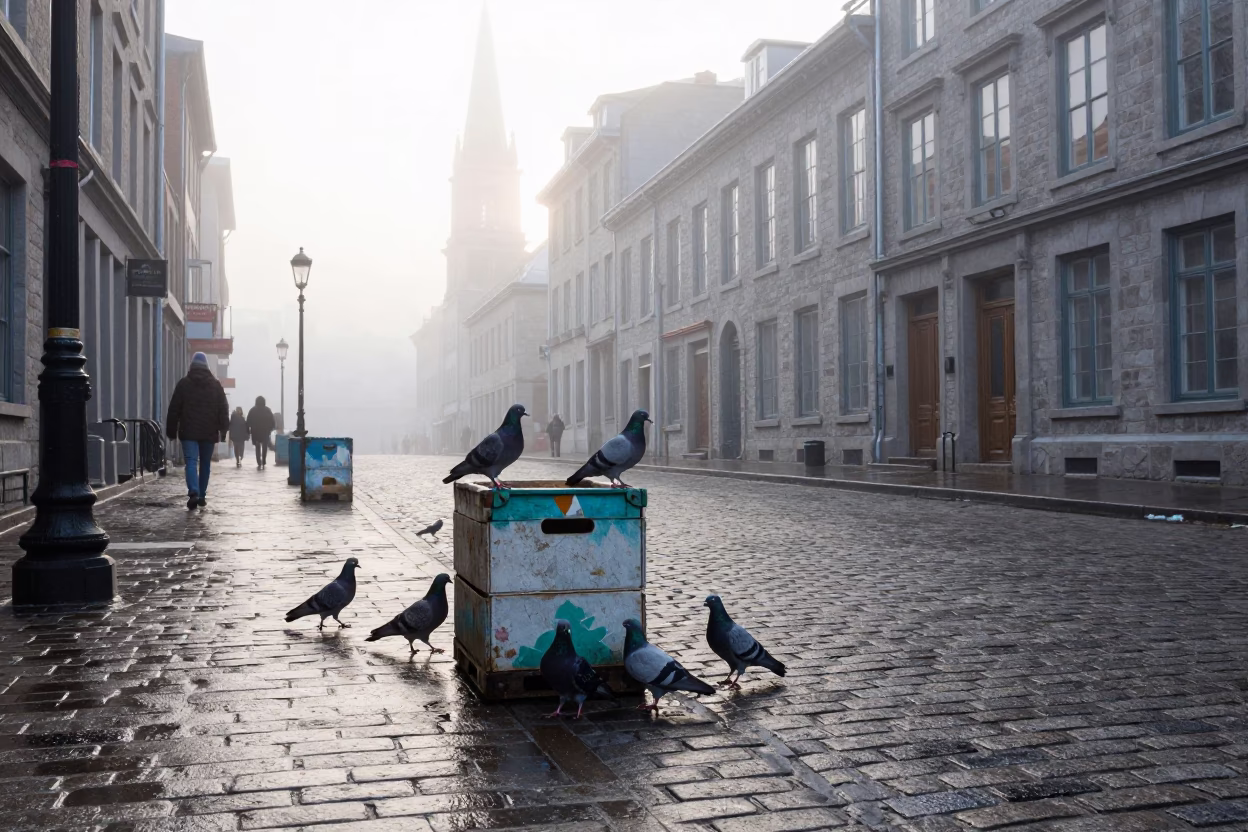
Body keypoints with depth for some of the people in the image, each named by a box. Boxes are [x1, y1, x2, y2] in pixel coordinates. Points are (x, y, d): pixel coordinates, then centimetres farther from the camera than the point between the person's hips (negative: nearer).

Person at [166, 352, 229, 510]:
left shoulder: (184, 383, 0)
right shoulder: (216, 384, 5)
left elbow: (174, 409, 1)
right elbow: (224, 409, 4)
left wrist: (171, 430, 7)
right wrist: (223, 430, 7)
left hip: (189, 431, -2)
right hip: (209, 432, 2)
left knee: (191, 462, -8)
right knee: (205, 464, 12)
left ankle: (193, 493, -27)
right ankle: (202, 496, 17)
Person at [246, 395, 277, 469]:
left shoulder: (252, 410, -2)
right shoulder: (267, 410, -2)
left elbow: (248, 422, -4)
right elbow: (272, 422, -2)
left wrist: (248, 430, 2)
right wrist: (271, 429, 9)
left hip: (255, 432, 0)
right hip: (265, 432, 0)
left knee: (258, 448, 8)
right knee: (264, 447, 12)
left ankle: (259, 463, -2)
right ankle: (263, 462, 5)